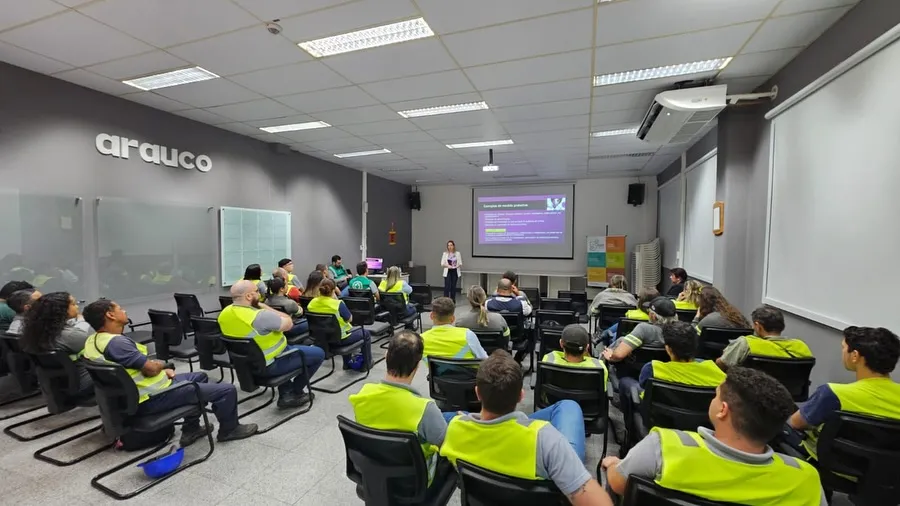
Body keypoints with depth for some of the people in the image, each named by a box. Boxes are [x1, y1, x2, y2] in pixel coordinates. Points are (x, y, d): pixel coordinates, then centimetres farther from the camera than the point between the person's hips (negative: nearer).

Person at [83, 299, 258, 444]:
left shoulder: (93, 340, 5)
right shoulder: (116, 342, -28)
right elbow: (151, 369, -24)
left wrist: (162, 370, 6)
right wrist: (161, 364, -2)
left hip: (134, 394, 11)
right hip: (153, 398, -11)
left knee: (200, 377, 29)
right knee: (227, 390, -10)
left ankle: (191, 429, 29)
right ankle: (229, 430, 16)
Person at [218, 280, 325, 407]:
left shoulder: (224, 314, -4)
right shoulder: (260, 316, -31)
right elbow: (289, 323, -18)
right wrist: (264, 307, -13)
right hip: (269, 365, -8)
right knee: (318, 353, 3)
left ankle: (286, 393, 27)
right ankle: (295, 393, 18)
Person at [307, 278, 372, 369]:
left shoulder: (312, 303, -12)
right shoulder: (338, 304, -27)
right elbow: (349, 319, -13)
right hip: (340, 338, -6)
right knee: (365, 333, 20)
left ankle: (347, 363, 43)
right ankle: (367, 363, 31)